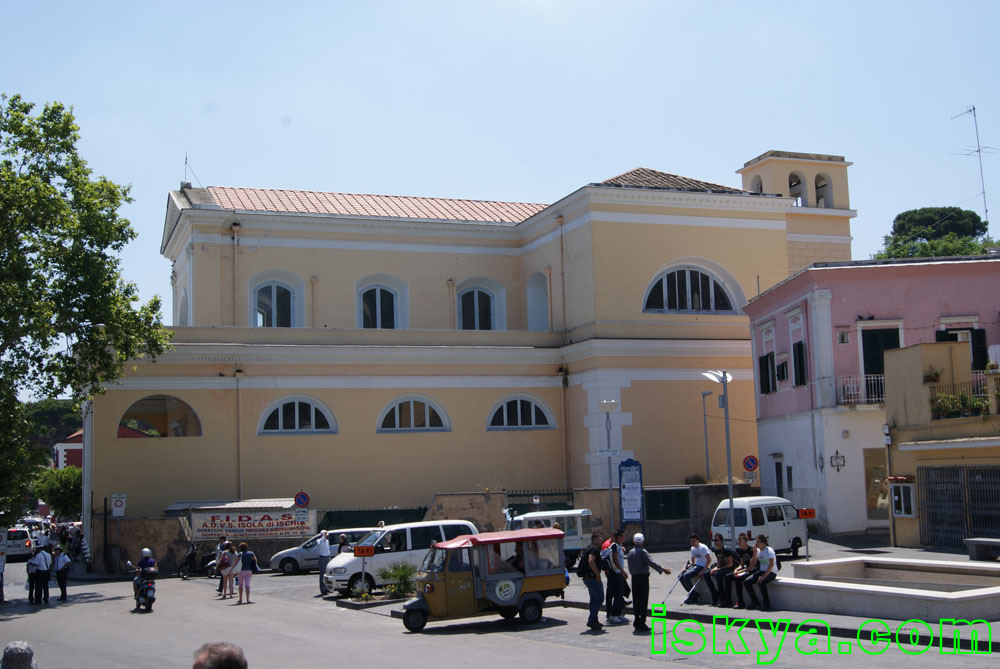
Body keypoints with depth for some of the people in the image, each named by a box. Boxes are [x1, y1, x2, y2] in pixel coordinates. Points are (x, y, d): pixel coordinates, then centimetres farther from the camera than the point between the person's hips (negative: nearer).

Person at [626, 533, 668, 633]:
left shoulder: (630, 552, 9)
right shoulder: (642, 551, -11)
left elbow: (630, 568, 11)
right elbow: (650, 562, -18)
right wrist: (662, 569, -12)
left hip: (634, 578, 6)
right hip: (643, 577, -6)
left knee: (636, 600, 12)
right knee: (643, 601, -3)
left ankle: (637, 621, 17)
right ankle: (642, 624, -5)